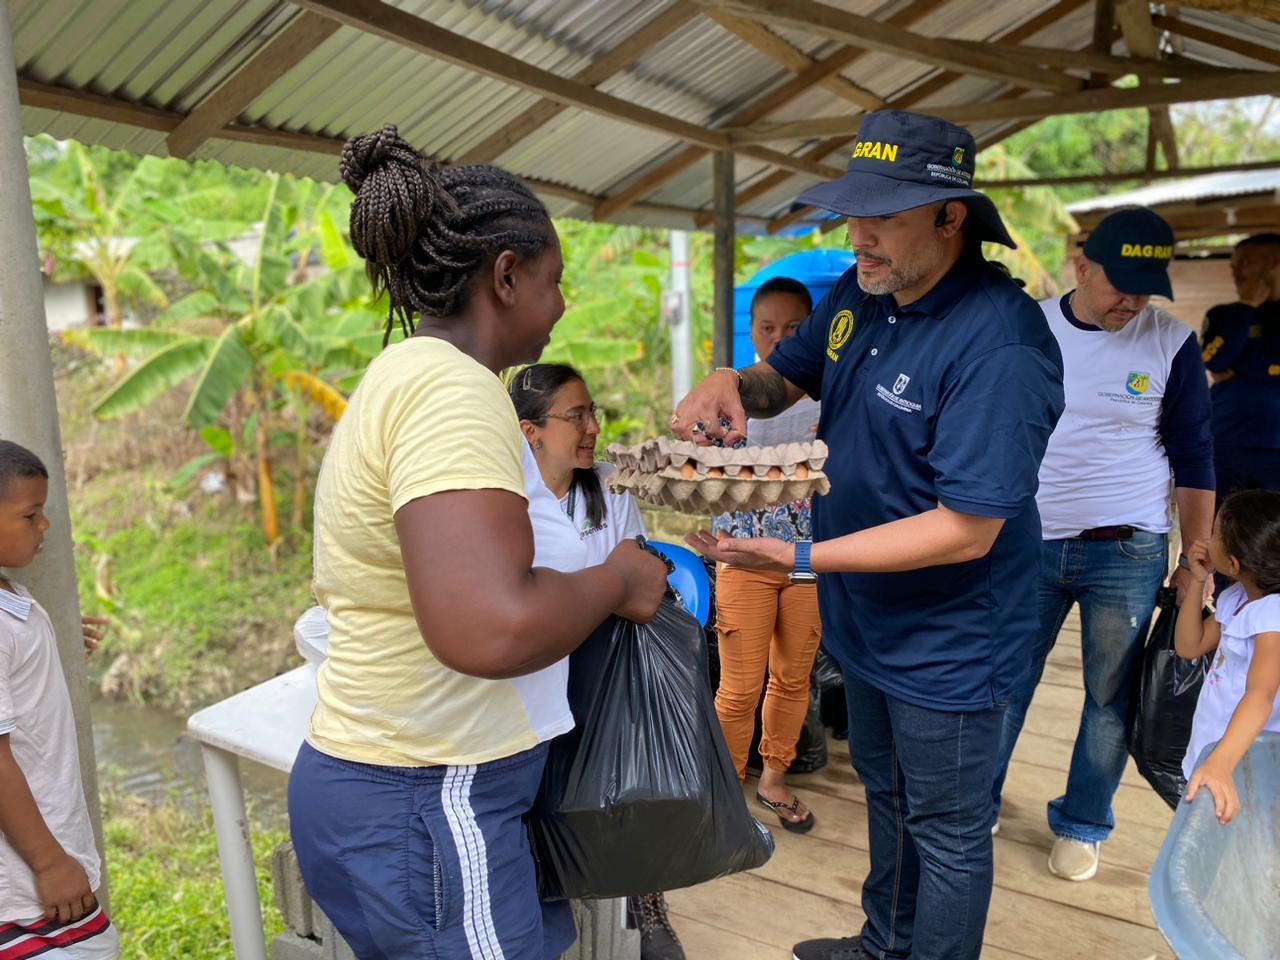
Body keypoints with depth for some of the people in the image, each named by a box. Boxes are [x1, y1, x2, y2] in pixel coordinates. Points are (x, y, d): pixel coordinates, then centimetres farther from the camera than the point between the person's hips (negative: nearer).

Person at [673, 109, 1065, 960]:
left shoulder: (1000, 345, -29)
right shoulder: (857, 295, -3)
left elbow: (967, 530, -31)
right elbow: (787, 377, 11)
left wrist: (802, 559, -34)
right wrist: (734, 384, -14)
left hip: (947, 643, -9)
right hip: (866, 621, 9)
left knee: (946, 830, 15)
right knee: (885, 792, 29)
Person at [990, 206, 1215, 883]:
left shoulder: (1172, 343, -3)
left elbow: (1193, 459, 4)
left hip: (1128, 553, 0)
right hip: (1029, 544, 1)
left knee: (1111, 697, 9)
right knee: (1005, 684, 7)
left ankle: (1081, 825, 29)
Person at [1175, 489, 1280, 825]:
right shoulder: (1236, 597, 1)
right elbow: (1189, 647, 11)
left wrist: (1220, 763, -55)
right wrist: (1196, 583, -1)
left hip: (1245, 763, -8)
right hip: (1211, 753, 8)